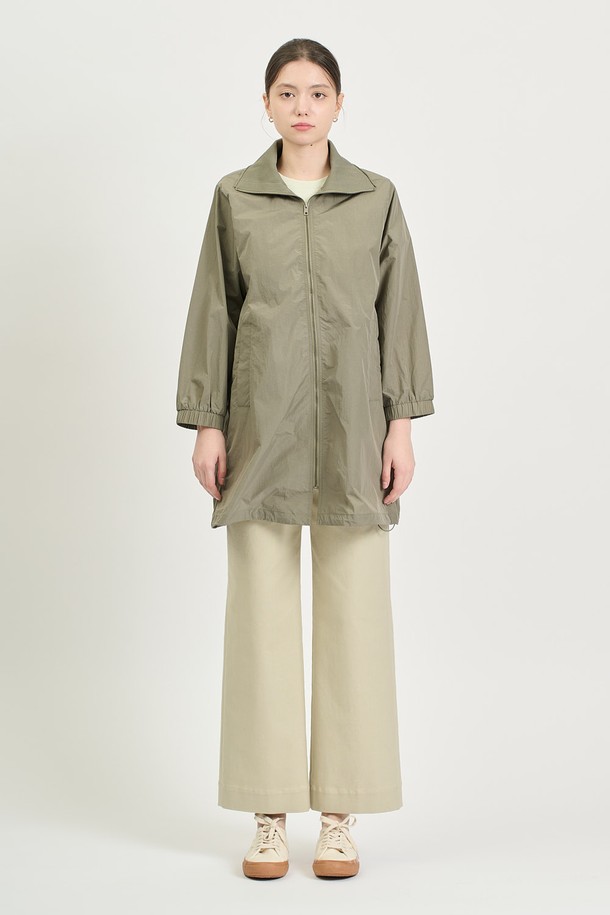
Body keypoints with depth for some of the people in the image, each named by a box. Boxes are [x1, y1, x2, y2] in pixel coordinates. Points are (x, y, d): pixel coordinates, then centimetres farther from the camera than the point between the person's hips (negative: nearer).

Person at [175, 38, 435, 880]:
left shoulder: (377, 197, 6)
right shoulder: (235, 197, 6)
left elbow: (399, 312, 4)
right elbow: (213, 312, 5)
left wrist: (402, 423, -3)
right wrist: (205, 423, -2)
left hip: (352, 424, 0)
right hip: (263, 424, 0)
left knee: (355, 610, 1)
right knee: (262, 609, 1)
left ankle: (341, 815, 12)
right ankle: (270, 815, 11)